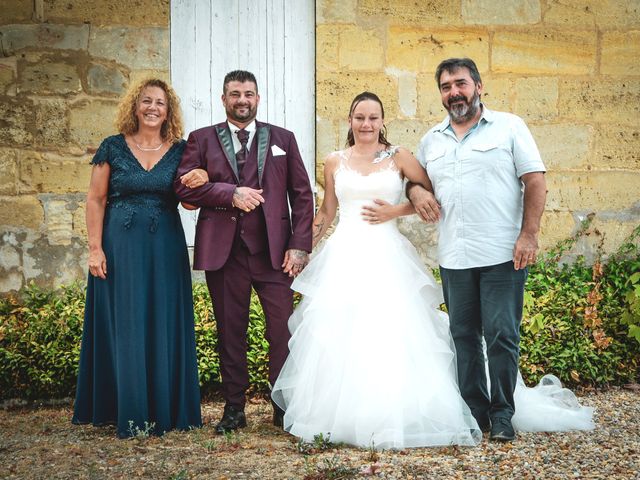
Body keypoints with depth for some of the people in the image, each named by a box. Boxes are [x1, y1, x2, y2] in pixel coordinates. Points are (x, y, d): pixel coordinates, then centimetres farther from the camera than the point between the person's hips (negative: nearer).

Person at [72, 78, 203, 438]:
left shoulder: (180, 151, 6)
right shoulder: (113, 148, 2)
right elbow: (96, 200, 2)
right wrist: (95, 248, -6)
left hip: (166, 248, 1)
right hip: (120, 246, -1)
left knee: (164, 326, 4)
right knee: (124, 325, 0)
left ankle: (164, 409, 13)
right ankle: (129, 412, 7)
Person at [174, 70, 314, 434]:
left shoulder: (283, 139, 13)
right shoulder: (202, 140, 11)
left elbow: (302, 195, 9)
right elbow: (184, 186, -2)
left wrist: (300, 245, -1)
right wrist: (231, 193, -14)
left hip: (274, 250, 0)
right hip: (224, 250, 0)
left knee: (284, 329, -3)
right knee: (231, 332, 5)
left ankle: (284, 407, 8)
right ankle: (234, 409, 15)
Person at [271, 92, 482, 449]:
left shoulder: (399, 158, 3)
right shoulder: (335, 163, 11)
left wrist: (395, 211, -7)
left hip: (387, 257, -2)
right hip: (344, 256, 2)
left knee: (389, 337, -6)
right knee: (338, 337, -1)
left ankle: (392, 418, 4)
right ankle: (339, 417, 9)